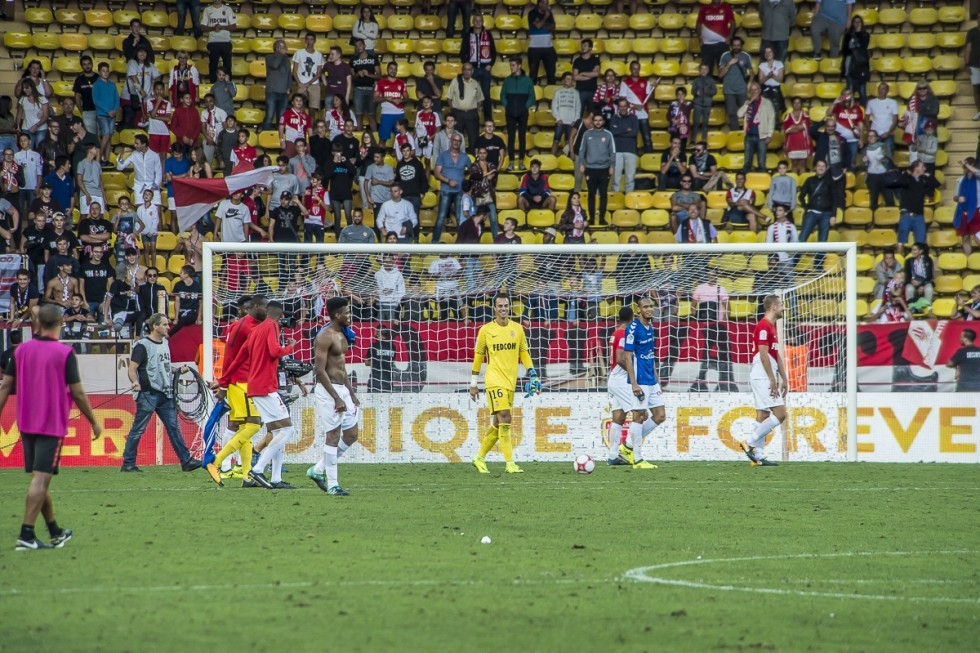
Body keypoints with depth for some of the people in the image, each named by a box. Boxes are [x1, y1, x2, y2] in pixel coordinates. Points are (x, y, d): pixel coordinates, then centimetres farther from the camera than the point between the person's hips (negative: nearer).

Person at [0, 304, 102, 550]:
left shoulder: (21, 351, 3)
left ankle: (55, 532, 25)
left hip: (27, 425, 5)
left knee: (39, 477, 14)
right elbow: (77, 393, -9)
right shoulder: (65, 353, -10)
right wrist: (94, 422, 1)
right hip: (53, 425, -5)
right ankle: (26, 534, -14)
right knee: (41, 479, -7)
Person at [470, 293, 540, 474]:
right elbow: (478, 356, 6)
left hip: (510, 382, 5)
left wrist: (532, 374, 5)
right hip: (494, 382, -5)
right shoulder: (486, 330, -1)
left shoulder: (517, 329, 8)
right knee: (505, 420, -16)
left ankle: (480, 458, 24)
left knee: (498, 424, 8)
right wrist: (473, 383, 8)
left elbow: (524, 353, 17)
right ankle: (509, 463, -16)